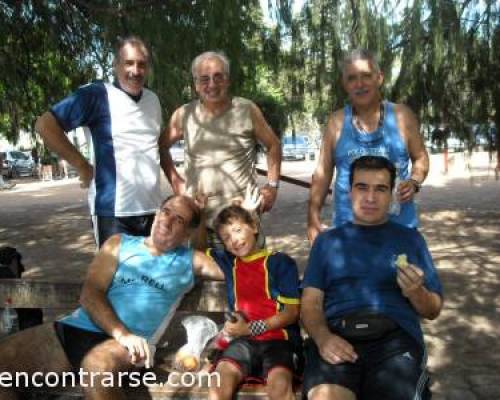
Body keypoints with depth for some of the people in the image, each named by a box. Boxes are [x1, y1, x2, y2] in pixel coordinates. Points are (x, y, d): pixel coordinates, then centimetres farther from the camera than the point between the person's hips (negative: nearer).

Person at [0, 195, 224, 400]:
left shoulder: (190, 261, 12)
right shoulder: (119, 244, 13)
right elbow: (90, 294, 1)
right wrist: (121, 332, -17)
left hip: (128, 343, -3)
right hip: (77, 328, 4)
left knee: (98, 365, -38)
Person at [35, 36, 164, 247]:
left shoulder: (153, 99, 11)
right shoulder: (97, 95, -9)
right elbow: (45, 124, -13)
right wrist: (82, 165, -14)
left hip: (152, 208, 6)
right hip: (114, 212, -6)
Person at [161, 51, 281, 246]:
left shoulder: (248, 110, -2)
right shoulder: (183, 115, 1)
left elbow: (273, 145, 10)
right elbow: (162, 147, 17)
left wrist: (272, 185, 3)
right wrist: (175, 181, 9)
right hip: (197, 215, 2)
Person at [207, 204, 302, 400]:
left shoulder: (281, 262, 4)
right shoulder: (227, 262, 17)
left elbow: (292, 313, 0)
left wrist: (252, 328, -8)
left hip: (279, 338, -2)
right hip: (243, 340, 3)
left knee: (279, 384, -33)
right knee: (222, 376, -28)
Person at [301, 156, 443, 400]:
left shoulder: (410, 238, 19)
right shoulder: (327, 240, 18)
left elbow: (433, 311, 19)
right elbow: (310, 302, 9)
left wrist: (416, 293, -5)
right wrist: (322, 337, -12)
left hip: (396, 336, 1)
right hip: (337, 334, 0)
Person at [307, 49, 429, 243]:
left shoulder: (402, 115, 1)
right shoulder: (336, 122, 2)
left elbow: (420, 157, 11)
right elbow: (323, 172, 5)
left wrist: (414, 182, -10)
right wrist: (313, 218, -1)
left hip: (398, 225, 0)